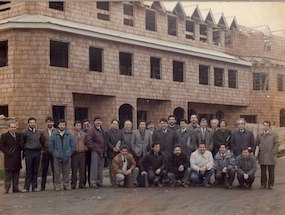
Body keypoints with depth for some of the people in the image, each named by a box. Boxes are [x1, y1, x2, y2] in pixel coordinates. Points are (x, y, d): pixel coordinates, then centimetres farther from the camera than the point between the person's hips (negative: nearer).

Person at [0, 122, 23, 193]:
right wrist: (8, 152, -14)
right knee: (8, 174, -2)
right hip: (9, 159, -4)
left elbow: (22, 146, 13)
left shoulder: (18, 135, 12)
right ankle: (6, 189, 2)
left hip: (17, 158, 4)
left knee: (16, 174, 8)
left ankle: (16, 188, 13)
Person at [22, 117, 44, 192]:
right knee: (28, 171, -3)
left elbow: (42, 142, 19)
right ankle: (26, 187, 1)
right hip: (28, 152, -3)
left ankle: (34, 187, 11)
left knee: (35, 171, 6)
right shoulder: (25, 132, -1)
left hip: (37, 152, 4)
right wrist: (25, 148, 1)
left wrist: (40, 148, 10)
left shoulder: (39, 132, 11)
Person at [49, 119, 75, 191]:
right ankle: (57, 185, 6)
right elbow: (50, 146, 5)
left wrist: (69, 153, 0)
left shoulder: (69, 135, 5)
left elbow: (73, 145, 7)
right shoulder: (54, 135, 3)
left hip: (67, 157, 1)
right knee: (57, 172, -1)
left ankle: (66, 185, 14)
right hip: (57, 157, -1)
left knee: (66, 172, 5)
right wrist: (54, 154, -1)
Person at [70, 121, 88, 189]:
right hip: (74, 154, -4)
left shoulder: (84, 134, 14)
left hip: (82, 153, 4)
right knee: (74, 169, -2)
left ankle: (82, 183, 11)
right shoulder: (71, 134, 0)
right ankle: (73, 184, 5)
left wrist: (85, 148, 4)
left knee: (82, 170, 5)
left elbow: (86, 143, 20)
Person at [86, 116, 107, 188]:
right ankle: (92, 182, -7)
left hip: (102, 152, 8)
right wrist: (94, 148, -13)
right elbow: (89, 141, -13)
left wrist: (105, 151, 14)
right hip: (95, 152, -8)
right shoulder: (91, 130, -6)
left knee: (100, 167, 10)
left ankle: (99, 181, 17)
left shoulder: (102, 130, 20)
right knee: (94, 167, -9)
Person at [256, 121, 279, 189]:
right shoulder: (259, 135, 12)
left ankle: (270, 184, 12)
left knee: (271, 172, 3)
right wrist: (257, 154, 5)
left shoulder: (274, 134, 2)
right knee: (263, 172, 5)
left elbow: (276, 144, -1)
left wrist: (273, 153, -9)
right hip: (262, 157, 2)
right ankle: (263, 184, 13)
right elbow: (256, 144, 15)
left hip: (270, 157, -2)